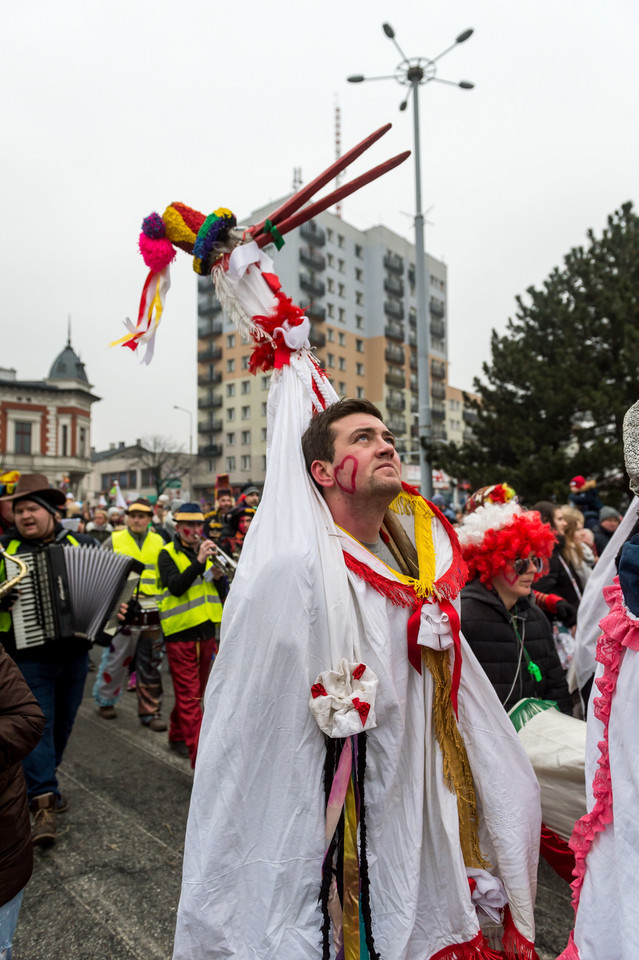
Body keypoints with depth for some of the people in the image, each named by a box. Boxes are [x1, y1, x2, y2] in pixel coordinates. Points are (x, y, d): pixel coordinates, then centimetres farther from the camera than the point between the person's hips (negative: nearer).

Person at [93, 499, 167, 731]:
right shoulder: (114, 541, 3)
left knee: (151, 665, 7)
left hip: (151, 613, 2)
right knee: (115, 658, 7)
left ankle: (150, 712, 17)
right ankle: (105, 701, 31)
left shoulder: (159, 543, 9)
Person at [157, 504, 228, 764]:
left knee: (195, 694, 18)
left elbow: (222, 593, 9)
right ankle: (200, 758, -5)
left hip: (206, 632, 6)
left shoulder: (206, 551, 13)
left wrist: (218, 576, -11)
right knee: (189, 698, -5)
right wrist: (199, 562, -29)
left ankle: (178, 737, 37)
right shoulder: (168, 554, -4)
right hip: (181, 633, -6)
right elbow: (175, 586, -21)